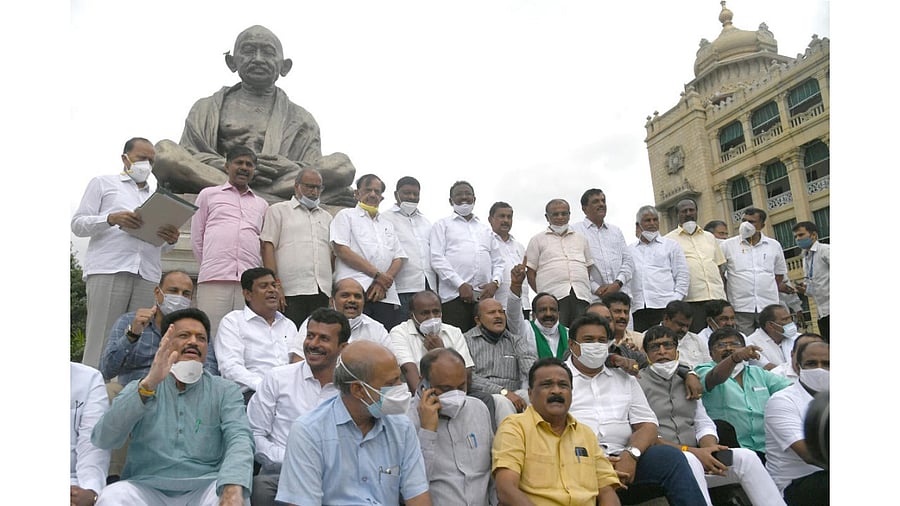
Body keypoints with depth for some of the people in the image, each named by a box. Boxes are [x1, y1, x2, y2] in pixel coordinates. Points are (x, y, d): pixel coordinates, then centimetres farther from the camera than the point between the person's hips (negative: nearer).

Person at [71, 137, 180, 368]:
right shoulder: (103, 183, 18)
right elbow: (78, 224, 9)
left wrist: (170, 240, 1)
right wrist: (112, 219, -10)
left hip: (147, 277, 3)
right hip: (108, 271, -3)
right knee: (100, 343, -9)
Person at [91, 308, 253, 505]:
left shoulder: (225, 391, 7)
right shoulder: (139, 388, 10)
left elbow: (239, 439, -10)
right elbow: (103, 439, -8)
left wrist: (233, 490, -32)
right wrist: (149, 384, -23)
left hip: (204, 489, 0)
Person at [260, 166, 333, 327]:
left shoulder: (326, 217, 24)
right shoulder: (278, 210, 11)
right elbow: (268, 247, 1)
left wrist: (334, 292, 9)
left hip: (323, 293, 4)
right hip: (290, 292, -4)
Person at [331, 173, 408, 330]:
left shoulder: (387, 225, 27)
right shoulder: (346, 216, 11)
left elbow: (399, 258, 17)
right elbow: (341, 249, -5)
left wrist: (383, 283, -4)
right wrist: (377, 274, -9)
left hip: (386, 296, 5)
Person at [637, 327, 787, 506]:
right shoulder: (639, 384, 0)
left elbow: (704, 423, 13)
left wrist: (709, 447, -10)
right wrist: (692, 451, -18)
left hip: (695, 456, 6)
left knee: (746, 457, -16)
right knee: (690, 461, -36)